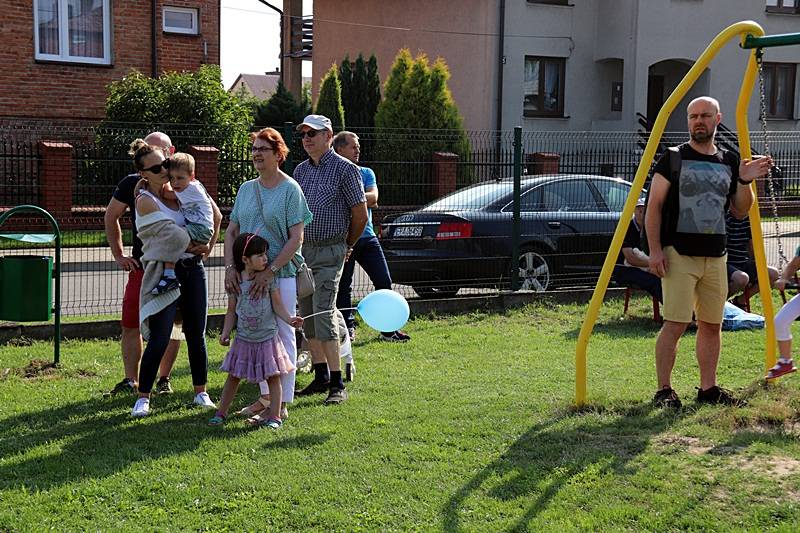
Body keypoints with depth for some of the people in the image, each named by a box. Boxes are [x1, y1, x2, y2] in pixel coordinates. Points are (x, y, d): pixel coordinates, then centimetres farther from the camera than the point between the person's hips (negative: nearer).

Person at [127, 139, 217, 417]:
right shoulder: (145, 201, -8)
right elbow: (169, 234, -13)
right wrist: (197, 247, -3)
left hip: (193, 269, 6)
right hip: (164, 272, -5)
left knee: (196, 335, 8)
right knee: (158, 340, -8)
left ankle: (201, 392, 20)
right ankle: (143, 398, 2)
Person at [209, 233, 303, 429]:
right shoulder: (235, 281, -3)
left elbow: (277, 304, -4)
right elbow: (232, 311, 4)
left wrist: (289, 319, -20)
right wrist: (226, 332, -6)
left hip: (267, 337, -1)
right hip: (243, 338, 1)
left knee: (273, 376, 1)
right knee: (233, 376, 9)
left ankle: (274, 416, 9)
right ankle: (221, 412, 20)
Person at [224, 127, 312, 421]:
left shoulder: (290, 189, -6)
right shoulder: (246, 189, 10)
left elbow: (296, 238, -11)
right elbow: (231, 231, 9)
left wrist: (270, 271, -18)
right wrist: (230, 267, -6)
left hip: (281, 274, -6)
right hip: (249, 274, 6)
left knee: (282, 336, 1)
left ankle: (283, 403, 7)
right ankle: (265, 395, 26)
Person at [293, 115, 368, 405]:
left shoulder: (345, 169, -6)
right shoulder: (300, 170, 13)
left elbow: (360, 215, -2)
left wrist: (347, 246, 7)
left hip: (329, 253, -7)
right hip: (302, 250, 7)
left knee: (323, 315, -13)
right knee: (307, 316, 8)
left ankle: (337, 384, -10)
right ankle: (320, 377, 17)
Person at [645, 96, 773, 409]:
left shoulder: (729, 162, 12)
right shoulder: (673, 158, -1)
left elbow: (740, 211, 16)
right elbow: (654, 206, -3)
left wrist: (745, 181, -2)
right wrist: (655, 250, -11)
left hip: (715, 255, 5)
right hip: (678, 253, -5)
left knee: (711, 325, 10)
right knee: (675, 324, -9)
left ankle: (708, 388, 19)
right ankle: (664, 391, -2)